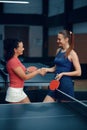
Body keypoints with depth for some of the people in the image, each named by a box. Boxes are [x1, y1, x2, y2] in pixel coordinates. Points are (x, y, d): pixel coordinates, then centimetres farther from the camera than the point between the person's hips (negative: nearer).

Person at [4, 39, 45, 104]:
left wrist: (27, 70, 5)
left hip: (19, 91, 9)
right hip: (15, 91, -9)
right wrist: (38, 71, -10)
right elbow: (24, 77, -19)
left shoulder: (15, 59, 7)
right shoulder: (13, 61, -22)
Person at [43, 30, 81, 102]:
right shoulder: (58, 51, 10)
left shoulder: (72, 53, -11)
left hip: (66, 85, -7)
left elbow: (78, 72, -13)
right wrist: (46, 69, 2)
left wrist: (63, 74, -18)